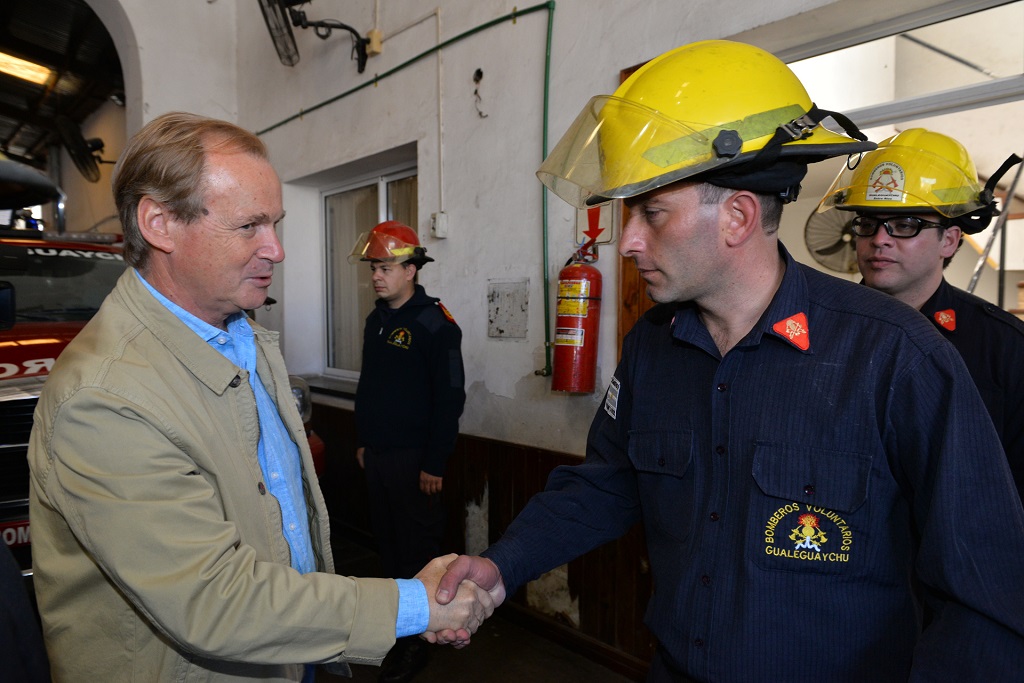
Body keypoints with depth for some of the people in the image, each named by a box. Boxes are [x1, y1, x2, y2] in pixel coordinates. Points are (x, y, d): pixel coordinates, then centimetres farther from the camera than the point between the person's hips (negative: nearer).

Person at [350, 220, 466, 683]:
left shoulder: (435, 323, -14)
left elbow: (449, 398, -16)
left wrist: (434, 464, -17)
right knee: (386, 541, 17)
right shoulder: (376, 320, 10)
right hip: (376, 453, 7)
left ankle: (417, 640, 19)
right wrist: (363, 440, 16)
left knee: (417, 548, 4)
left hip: (414, 457, -7)